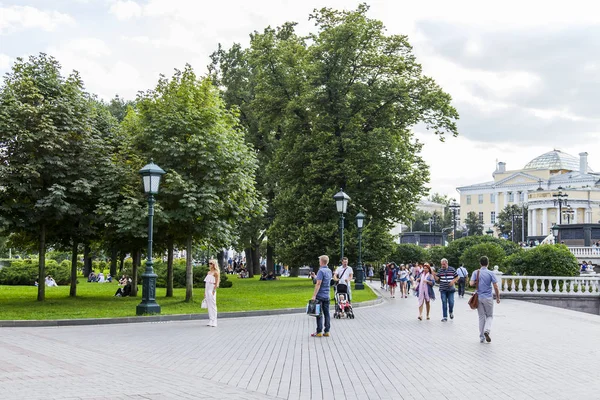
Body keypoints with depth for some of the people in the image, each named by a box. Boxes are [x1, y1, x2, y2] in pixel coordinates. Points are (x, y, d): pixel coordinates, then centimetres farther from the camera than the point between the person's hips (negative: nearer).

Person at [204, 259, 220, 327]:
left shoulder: (216, 272, -6)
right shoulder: (209, 272, 16)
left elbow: (217, 283, -10)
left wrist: (213, 291, -16)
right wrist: (205, 292, 15)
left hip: (212, 290, -8)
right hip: (207, 290, 8)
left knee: (212, 305, -7)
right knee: (209, 306, 8)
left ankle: (214, 322, -6)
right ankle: (210, 321, 12)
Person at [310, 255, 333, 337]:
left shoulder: (321, 271, -14)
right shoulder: (329, 271, 11)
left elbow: (318, 284, -19)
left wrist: (314, 295, -19)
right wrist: (315, 276, 30)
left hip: (320, 295, -8)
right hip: (327, 296, 8)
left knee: (319, 314, -3)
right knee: (326, 313, 8)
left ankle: (319, 332, -1)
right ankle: (326, 331, 9)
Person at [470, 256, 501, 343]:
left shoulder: (476, 272, -1)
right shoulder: (491, 273, -6)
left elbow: (471, 283, -12)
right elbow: (496, 287, -7)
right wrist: (498, 297, 4)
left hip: (479, 297, 2)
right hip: (488, 298, -2)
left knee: (481, 317, 10)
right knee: (490, 316, 12)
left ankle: (481, 337, 11)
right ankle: (486, 330, -14)